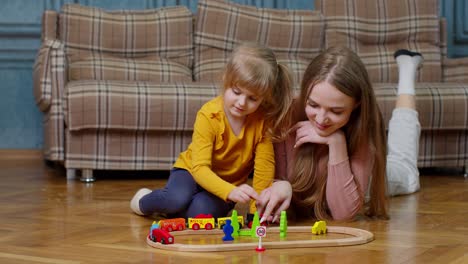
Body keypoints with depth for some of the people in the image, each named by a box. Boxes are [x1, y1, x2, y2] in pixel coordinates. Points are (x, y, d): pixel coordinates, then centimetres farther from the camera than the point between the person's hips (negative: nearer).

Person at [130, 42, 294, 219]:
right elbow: (200, 167, -31)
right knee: (178, 198, -34)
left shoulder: (262, 120, -18)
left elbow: (264, 165, -13)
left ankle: (168, 208, 3)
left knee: (201, 210, -31)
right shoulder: (209, 116, -24)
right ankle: (145, 201, 1)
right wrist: (230, 191, -47)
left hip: (229, 183, 2)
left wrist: (257, 209, -22)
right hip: (191, 171, -1)